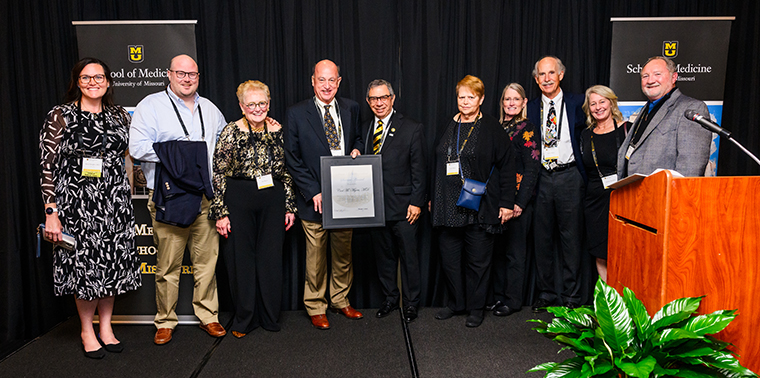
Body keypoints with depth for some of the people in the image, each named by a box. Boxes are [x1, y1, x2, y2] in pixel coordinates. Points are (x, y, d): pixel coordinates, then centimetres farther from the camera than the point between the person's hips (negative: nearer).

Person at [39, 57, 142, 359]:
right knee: (84, 263, 2)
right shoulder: (60, 116, -2)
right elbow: (48, 166, -5)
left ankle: (105, 326, 25)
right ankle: (87, 331, 21)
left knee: (113, 263, 8)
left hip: (115, 200, 4)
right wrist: (51, 212, -11)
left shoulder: (119, 116, 10)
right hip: (77, 202, -4)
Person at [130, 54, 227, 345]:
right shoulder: (151, 106, 2)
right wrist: (176, 152, -12)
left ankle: (208, 316, 19)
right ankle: (165, 322, 16)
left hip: (206, 197, 4)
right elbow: (138, 147, -10)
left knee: (207, 260, 6)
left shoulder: (210, 109, 17)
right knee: (168, 264, 1)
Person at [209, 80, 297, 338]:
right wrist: (220, 212, -9)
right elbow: (219, 175, -6)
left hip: (273, 200, 3)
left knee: (271, 257, 8)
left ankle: (269, 317, 24)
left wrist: (289, 206, 9)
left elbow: (286, 171, 11)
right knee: (241, 257, 6)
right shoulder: (231, 132, -5)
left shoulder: (277, 130, 5)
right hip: (239, 200, -3)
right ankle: (244, 319, 22)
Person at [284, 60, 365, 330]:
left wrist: (357, 149, -3)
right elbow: (292, 158, -5)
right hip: (315, 198, -3)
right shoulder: (296, 114, -5)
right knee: (315, 258, 6)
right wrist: (314, 192, -13)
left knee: (343, 253, 15)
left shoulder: (351, 109, 6)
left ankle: (340, 300, 34)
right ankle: (315, 307, 25)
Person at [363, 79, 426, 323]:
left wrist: (416, 202, -9)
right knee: (383, 255, 14)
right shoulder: (364, 129, 10)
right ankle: (390, 298, 31)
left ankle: (411, 303, 20)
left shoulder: (411, 129, -2)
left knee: (408, 256, 4)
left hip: (403, 205, -4)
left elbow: (418, 170, -4)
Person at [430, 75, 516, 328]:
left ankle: (476, 308, 22)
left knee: (478, 260, 6)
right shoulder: (448, 127, 11)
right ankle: (456, 303, 28)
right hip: (449, 207, 5)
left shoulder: (492, 129, -3)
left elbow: (506, 167, -4)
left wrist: (507, 203, -9)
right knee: (449, 257, 10)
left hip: (479, 208, -4)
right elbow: (436, 164, 16)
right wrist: (433, 198, 14)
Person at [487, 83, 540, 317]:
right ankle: (499, 295, 25)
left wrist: (520, 202, -16)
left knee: (514, 251, 3)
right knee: (498, 249, 12)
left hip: (517, 200, -6)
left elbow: (532, 168, -11)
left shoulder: (526, 129, -6)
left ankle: (513, 300, 14)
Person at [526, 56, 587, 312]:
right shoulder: (531, 108, 10)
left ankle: (570, 295, 13)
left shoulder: (577, 103, 3)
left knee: (571, 238, 2)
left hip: (568, 176, -2)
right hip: (541, 177, 2)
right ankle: (546, 293, 19)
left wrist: (582, 168, -2)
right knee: (542, 238, 7)